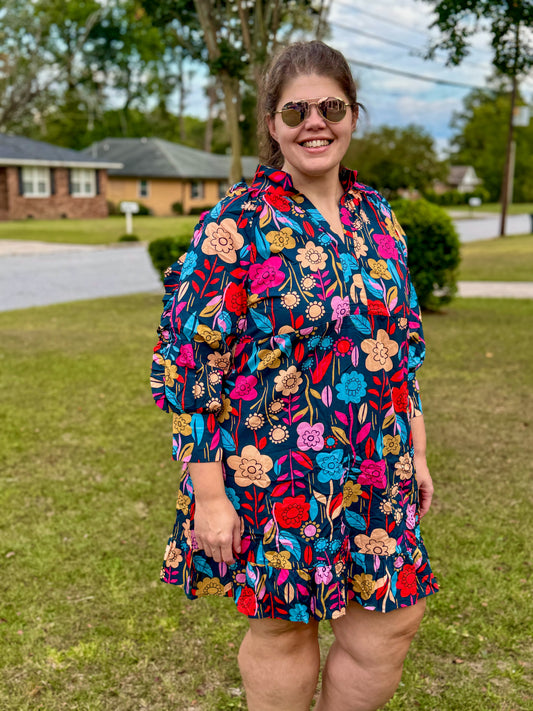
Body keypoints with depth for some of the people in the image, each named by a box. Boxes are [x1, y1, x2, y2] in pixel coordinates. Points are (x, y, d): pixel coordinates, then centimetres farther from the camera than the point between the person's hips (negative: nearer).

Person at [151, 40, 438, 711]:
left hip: (378, 477, 6)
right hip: (272, 475, -5)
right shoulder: (237, 222, -11)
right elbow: (189, 361, -13)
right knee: (284, 629, 11)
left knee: (391, 618, 12)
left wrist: (416, 451, 12)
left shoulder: (376, 215, 7)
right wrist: (208, 493, -15)